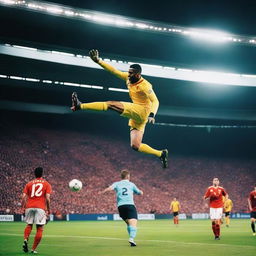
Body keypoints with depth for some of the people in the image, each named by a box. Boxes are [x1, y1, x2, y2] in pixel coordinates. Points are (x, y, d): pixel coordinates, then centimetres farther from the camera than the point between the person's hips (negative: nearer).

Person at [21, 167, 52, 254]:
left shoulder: (29, 184, 13)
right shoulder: (46, 184, 7)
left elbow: (24, 197, 4)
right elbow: (47, 198, -3)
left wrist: (22, 208, 9)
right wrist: (48, 210, 4)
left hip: (29, 207, 3)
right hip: (41, 208, -3)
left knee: (29, 225, 20)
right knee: (40, 229, 3)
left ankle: (25, 240, -7)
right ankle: (33, 249, -1)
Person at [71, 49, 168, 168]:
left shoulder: (145, 86, -12)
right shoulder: (128, 78, 10)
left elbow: (155, 101, -16)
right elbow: (114, 71, 11)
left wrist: (152, 115, -32)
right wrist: (98, 61, 4)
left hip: (142, 111, -9)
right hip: (136, 116, 9)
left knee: (110, 104, -19)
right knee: (135, 146, 2)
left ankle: (80, 106, -25)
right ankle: (161, 154, 6)